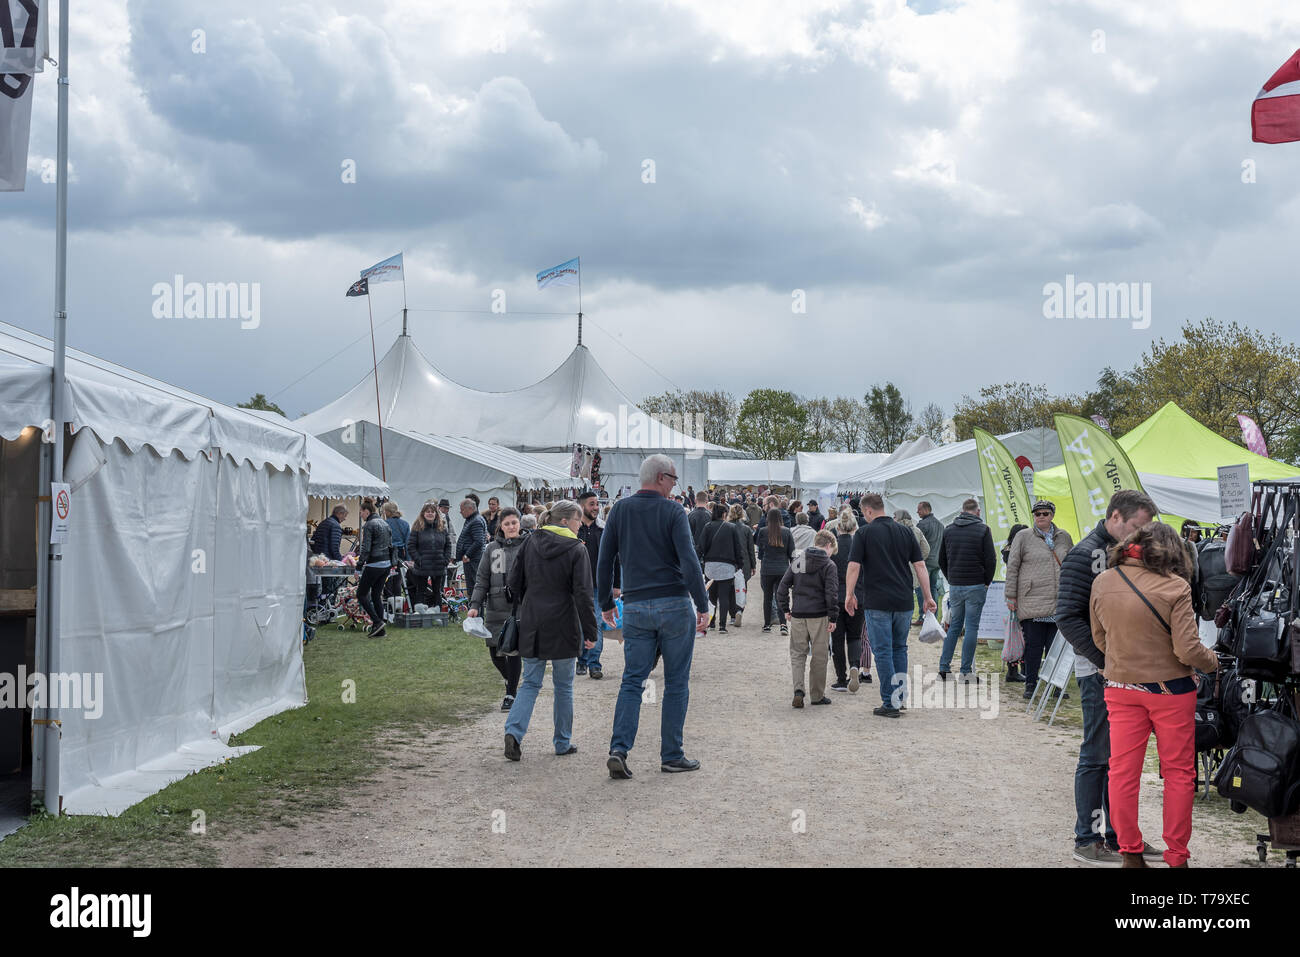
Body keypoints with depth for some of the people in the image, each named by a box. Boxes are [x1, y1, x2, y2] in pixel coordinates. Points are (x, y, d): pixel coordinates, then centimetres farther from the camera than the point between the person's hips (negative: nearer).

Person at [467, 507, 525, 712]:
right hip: (495, 608, 3)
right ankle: (512, 685, 33)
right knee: (495, 652, 7)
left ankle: (511, 694, 8)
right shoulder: (492, 548, 8)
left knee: (513, 651, -5)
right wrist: (475, 605, 0)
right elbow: (482, 579, 9)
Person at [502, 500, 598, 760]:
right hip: (562, 627, -4)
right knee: (563, 686, 10)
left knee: (530, 682, 11)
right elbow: (583, 594, -13)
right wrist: (590, 632, -8)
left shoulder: (530, 542, 4)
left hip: (531, 625, 4)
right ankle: (563, 742, 17)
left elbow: (513, 582, 7)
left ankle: (514, 731, -9)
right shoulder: (576, 550, -10)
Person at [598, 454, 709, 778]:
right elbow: (689, 562, -13)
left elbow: (604, 561, 7)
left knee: (632, 680, 6)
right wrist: (703, 606, -7)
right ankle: (671, 755, 10)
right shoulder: (673, 512, -6)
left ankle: (619, 749, -8)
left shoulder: (620, 510, 6)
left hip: (636, 609, 3)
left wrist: (606, 603, 17)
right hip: (675, 606, -3)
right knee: (676, 683, 6)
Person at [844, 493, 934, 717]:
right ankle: (901, 697, 20)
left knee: (883, 651, 0)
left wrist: (849, 595, 3)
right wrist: (928, 597, 10)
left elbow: (854, 566, -8)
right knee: (899, 648, 18)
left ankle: (890, 703, -1)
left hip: (877, 602, -4)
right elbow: (920, 566, 6)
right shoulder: (905, 532, 9)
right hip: (904, 602, 4)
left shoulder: (864, 533, -4)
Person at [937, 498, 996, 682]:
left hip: (954, 586, 4)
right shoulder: (983, 530, -6)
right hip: (976, 586, -4)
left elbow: (941, 560, 11)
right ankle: (966, 672, 0)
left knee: (954, 626, 14)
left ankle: (944, 667, 9)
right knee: (971, 627, 0)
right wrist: (986, 582, 3)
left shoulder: (949, 530, 7)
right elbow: (991, 560, -9)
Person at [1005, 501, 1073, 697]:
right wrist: (1011, 596, -2)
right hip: (1031, 603, -3)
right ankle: (1030, 684, 8)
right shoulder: (1023, 537, 3)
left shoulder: (1064, 537, 13)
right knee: (1033, 644, -1)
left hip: (1059, 604, 3)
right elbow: (1012, 567, 2)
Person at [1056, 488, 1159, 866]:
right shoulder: (1085, 555, -12)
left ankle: (1118, 835, 23)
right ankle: (1087, 841, 9)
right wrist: (1107, 661, -19)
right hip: (1100, 673, -8)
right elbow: (1069, 618, -17)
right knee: (1098, 756, -1)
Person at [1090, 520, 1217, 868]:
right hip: (1170, 689, -3)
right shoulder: (1175, 587, -17)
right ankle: (1176, 856, 16)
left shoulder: (1102, 582, -4)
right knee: (1178, 772, 10)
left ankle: (1130, 853, 18)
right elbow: (1188, 651, -18)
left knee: (1123, 771, 12)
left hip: (1121, 689, 3)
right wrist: (1214, 662, 3)